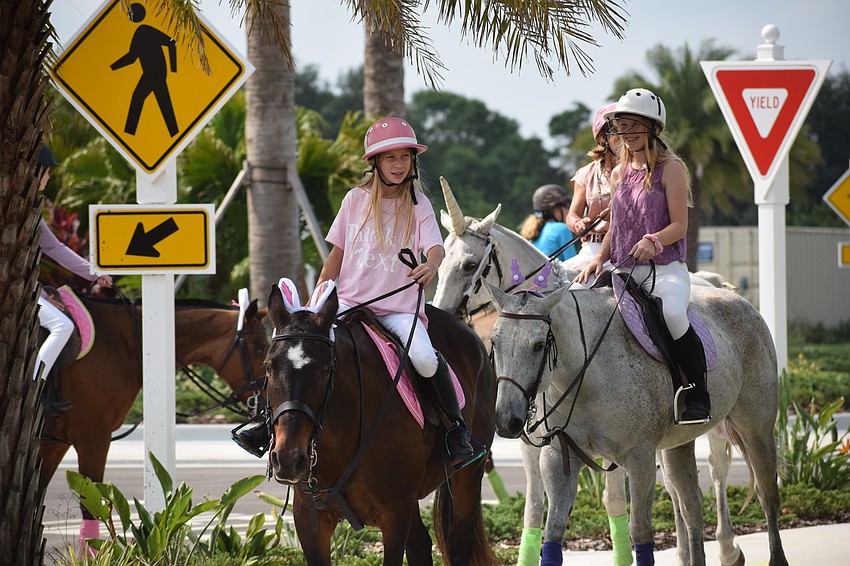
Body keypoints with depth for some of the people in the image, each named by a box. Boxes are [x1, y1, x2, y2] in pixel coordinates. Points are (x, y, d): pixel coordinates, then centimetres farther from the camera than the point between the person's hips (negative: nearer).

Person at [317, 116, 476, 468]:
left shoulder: (418, 204, 4)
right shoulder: (356, 200, 8)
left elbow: (435, 245, -10)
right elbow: (336, 255, 12)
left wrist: (431, 266, -35)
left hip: (399, 306, -2)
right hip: (350, 300, 2)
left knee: (425, 358, -29)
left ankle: (457, 429, -6)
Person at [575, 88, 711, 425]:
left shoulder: (670, 168, -2)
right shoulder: (619, 174, 16)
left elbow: (679, 225, -7)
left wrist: (654, 241, -27)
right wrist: (599, 258, 2)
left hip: (664, 268, -7)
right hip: (623, 270, 7)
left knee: (672, 312, -38)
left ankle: (698, 399, -26)